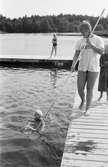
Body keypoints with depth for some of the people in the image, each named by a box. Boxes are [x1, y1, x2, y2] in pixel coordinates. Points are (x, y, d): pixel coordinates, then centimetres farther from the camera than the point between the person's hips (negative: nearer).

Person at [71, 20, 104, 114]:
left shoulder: (98, 40, -1)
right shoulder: (80, 41, 7)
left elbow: (101, 52, -13)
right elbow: (76, 54, 4)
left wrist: (91, 45, -20)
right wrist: (73, 65, -10)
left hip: (94, 68, -2)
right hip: (82, 68, 3)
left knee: (89, 89, 0)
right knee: (80, 88, -1)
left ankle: (87, 109, 11)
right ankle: (83, 100, 31)